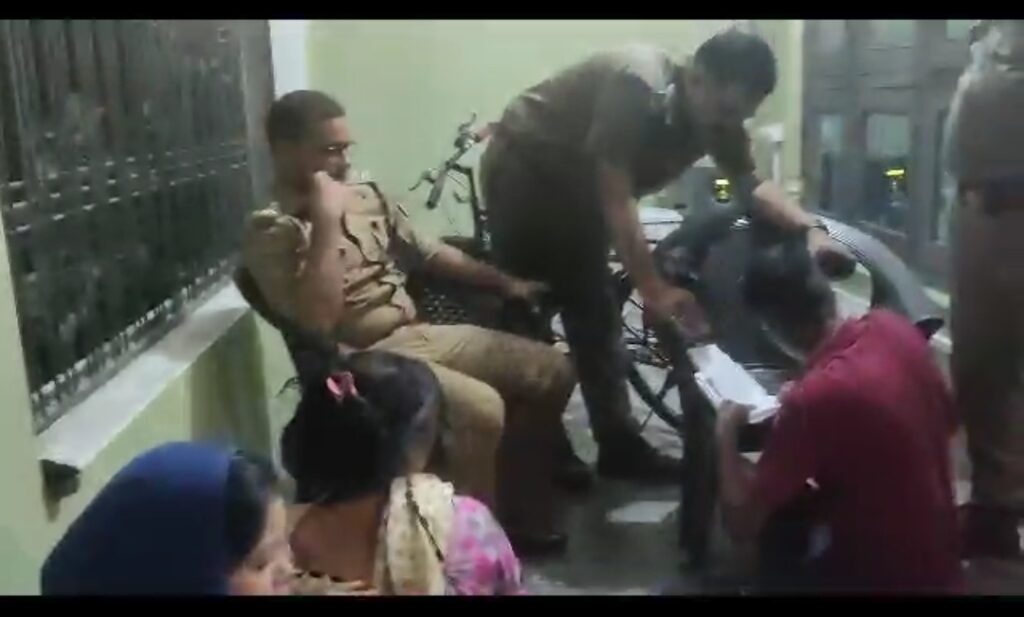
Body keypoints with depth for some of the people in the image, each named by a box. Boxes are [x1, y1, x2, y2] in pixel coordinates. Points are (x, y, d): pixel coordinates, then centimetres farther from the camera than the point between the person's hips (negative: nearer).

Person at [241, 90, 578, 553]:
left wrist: (503, 281, 18)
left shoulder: (365, 196, 12)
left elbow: (428, 253, 22)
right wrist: (327, 221, -23)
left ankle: (519, 501, 15)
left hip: (419, 334, 8)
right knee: (481, 409, -31)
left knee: (553, 369, 3)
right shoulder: (271, 230, -11)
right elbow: (317, 322, -24)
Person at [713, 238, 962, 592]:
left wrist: (726, 433, -9)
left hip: (883, 576, -7)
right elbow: (946, 421, 9)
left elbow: (742, 524, -25)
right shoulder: (894, 327, -11)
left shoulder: (815, 396, -31)